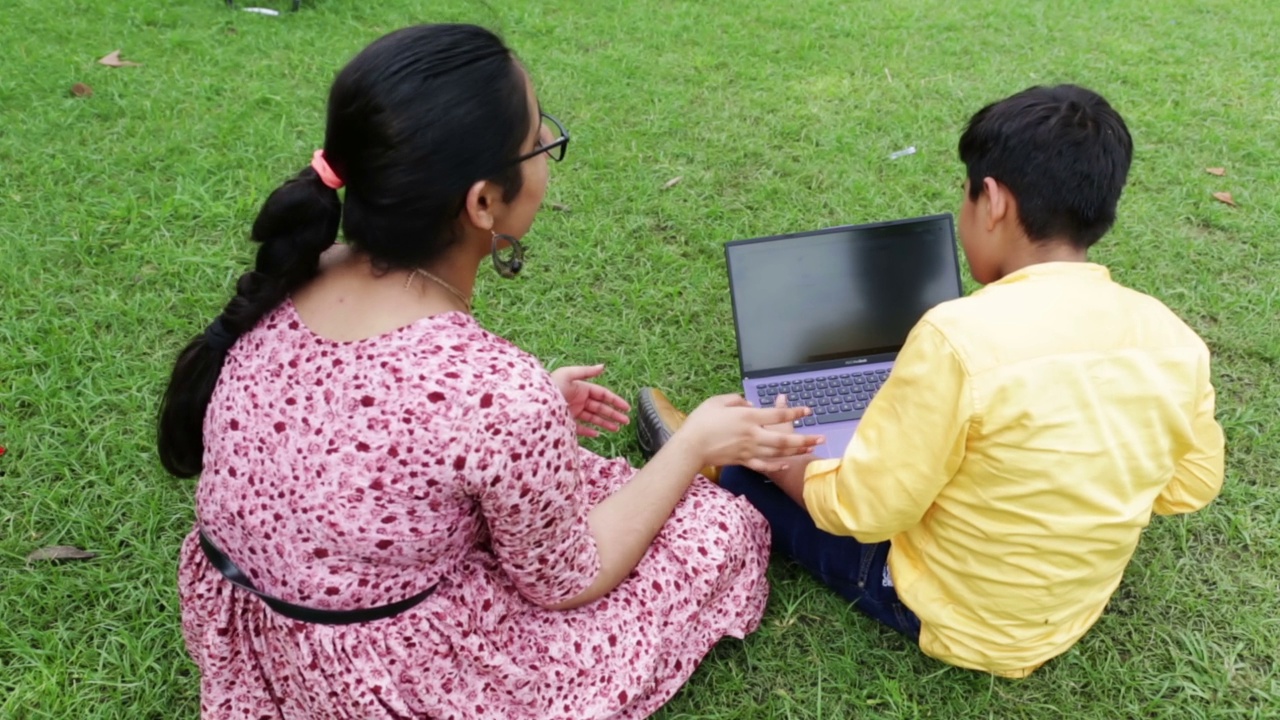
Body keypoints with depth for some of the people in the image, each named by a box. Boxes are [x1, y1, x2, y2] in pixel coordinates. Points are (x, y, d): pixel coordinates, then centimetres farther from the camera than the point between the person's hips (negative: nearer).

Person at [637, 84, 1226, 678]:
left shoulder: (961, 336, -31)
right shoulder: (1172, 338, -12)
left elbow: (861, 507, -23)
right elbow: (1191, 488, 3)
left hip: (954, 619, -6)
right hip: (1074, 612, 6)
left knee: (748, 469, 13)